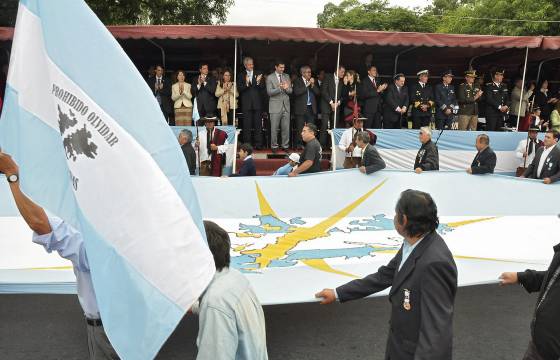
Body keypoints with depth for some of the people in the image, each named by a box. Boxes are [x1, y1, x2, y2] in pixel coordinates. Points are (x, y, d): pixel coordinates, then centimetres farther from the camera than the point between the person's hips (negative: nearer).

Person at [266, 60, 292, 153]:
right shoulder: (270, 77, 0)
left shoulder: (287, 76, 12)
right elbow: (269, 92, -9)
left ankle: (285, 145, 14)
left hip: (286, 105, 4)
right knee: (274, 128, 0)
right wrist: (279, 88, -22)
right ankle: (274, 146, 11)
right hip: (275, 106, -3)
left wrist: (286, 88, -12)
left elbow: (290, 91, 10)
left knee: (286, 128, 5)